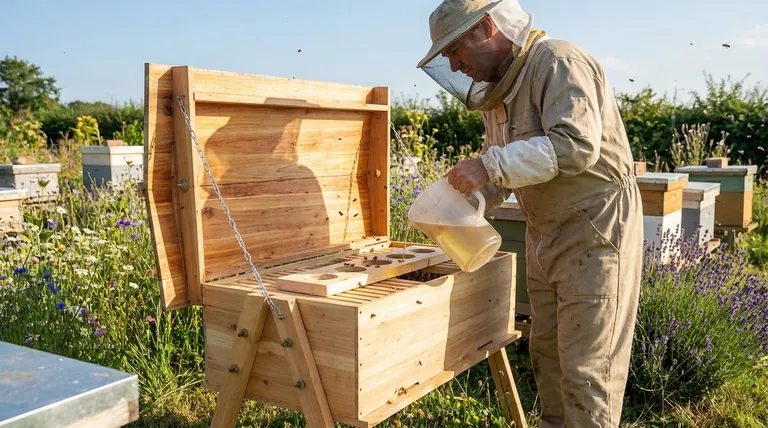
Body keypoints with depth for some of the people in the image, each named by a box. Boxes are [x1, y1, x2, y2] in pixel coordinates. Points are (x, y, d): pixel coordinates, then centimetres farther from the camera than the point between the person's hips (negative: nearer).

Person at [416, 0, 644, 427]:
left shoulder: (558, 62, -16)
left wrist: (490, 165, -29)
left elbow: (577, 145, -30)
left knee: (586, 366, -3)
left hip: (595, 229, -9)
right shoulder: (496, 89, 11)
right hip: (544, 234, 9)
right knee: (546, 351, 16)